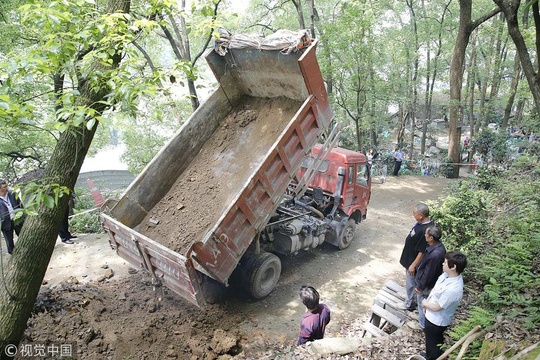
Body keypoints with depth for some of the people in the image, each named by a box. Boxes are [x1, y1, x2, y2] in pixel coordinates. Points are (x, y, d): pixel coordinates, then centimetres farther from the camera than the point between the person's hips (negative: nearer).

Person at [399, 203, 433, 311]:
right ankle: (410, 301, 43)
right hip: (410, 258, 9)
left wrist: (413, 265, -19)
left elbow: (422, 251, -27)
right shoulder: (420, 223, -4)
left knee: (411, 284, 10)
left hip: (413, 261, -9)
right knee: (411, 283, 25)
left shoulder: (425, 230, -33)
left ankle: (409, 305, 29)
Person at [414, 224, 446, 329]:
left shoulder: (435, 254, -40)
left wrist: (420, 287, -16)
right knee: (423, 303, 29)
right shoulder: (438, 245, -10)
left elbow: (428, 274, -29)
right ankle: (422, 319, 51)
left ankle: (422, 324, 36)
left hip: (426, 284, -9)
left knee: (422, 304, 15)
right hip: (429, 282, 9)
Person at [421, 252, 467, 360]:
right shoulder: (447, 274, -12)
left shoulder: (453, 289, -38)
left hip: (436, 321, -8)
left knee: (433, 343, 19)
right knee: (431, 340, 32)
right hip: (432, 316, 8)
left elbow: (436, 307, -26)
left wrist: (425, 303, -8)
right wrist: (427, 302, -1)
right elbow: (435, 288, 6)